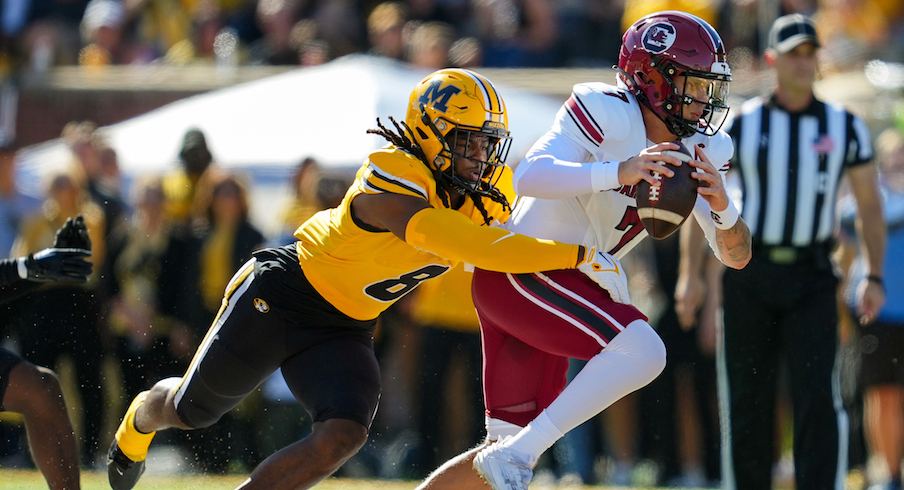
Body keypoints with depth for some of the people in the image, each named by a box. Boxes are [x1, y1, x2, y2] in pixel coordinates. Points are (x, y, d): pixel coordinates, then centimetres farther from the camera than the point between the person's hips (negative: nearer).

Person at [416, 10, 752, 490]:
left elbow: (735, 254, 4)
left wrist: (721, 205, -19)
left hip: (567, 284, 9)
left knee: (507, 449, 10)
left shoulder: (699, 153, 7)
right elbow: (529, 177, -28)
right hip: (520, 269, -9)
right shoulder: (608, 114, -15)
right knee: (643, 352, -27)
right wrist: (618, 172, -41)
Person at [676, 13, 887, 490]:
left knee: (818, 397, -12)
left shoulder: (845, 127, 4)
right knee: (746, 401, 4)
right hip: (749, 276, 0)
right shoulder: (740, 124, 1)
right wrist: (690, 274, -1)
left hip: (811, 277, 0)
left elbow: (869, 204, 10)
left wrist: (873, 277, 0)